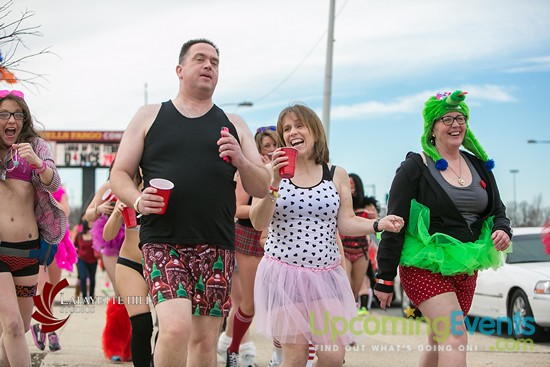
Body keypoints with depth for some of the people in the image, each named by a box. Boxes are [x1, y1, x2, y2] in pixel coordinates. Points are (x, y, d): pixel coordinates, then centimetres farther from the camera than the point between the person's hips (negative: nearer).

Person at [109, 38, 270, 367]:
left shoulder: (233, 126, 16)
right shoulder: (150, 117, 12)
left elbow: (262, 189, 14)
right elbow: (120, 174, 10)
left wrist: (240, 160, -7)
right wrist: (138, 200, -11)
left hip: (216, 248, 3)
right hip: (162, 243, -2)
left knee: (205, 340, 3)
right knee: (176, 327, -22)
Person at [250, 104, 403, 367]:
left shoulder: (337, 175, 6)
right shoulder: (271, 171, -1)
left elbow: (346, 224, 6)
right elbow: (258, 223, -8)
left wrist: (379, 224, -11)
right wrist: (274, 183, -21)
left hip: (325, 275, 3)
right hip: (284, 273, -2)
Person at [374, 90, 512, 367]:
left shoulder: (479, 166, 11)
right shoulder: (415, 167, -7)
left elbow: (498, 210, 18)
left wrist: (502, 230, -7)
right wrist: (384, 278, -8)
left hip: (466, 269, 6)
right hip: (425, 268, -6)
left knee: (440, 340, 13)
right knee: (456, 337, -19)